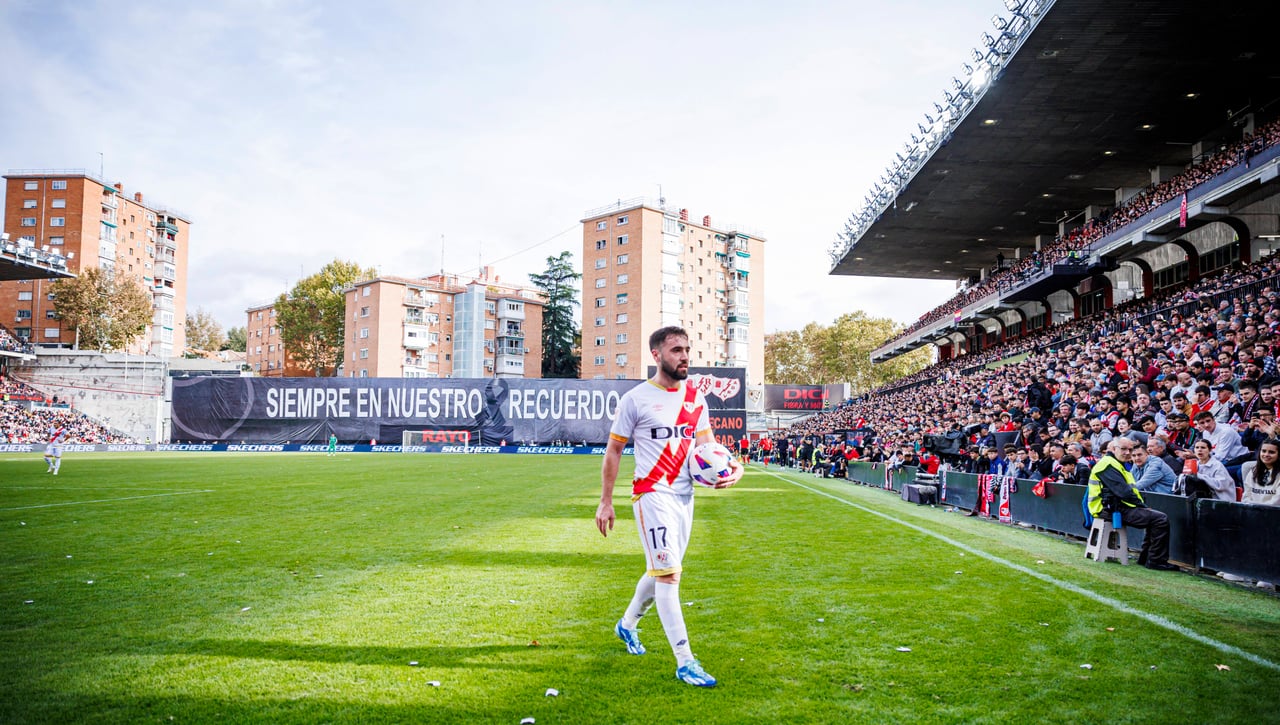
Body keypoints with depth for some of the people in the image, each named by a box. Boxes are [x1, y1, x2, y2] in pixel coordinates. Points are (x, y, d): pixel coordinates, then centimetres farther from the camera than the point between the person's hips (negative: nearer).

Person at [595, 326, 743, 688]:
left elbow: (708, 446, 8)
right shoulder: (636, 399, -7)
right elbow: (613, 451, -2)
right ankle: (684, 662, -7)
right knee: (668, 574, -11)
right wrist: (605, 502, -3)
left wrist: (732, 466, -14)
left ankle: (627, 624, 42)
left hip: (685, 496, 6)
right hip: (653, 495, -6)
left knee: (661, 570, 17)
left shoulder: (695, 398, 9)